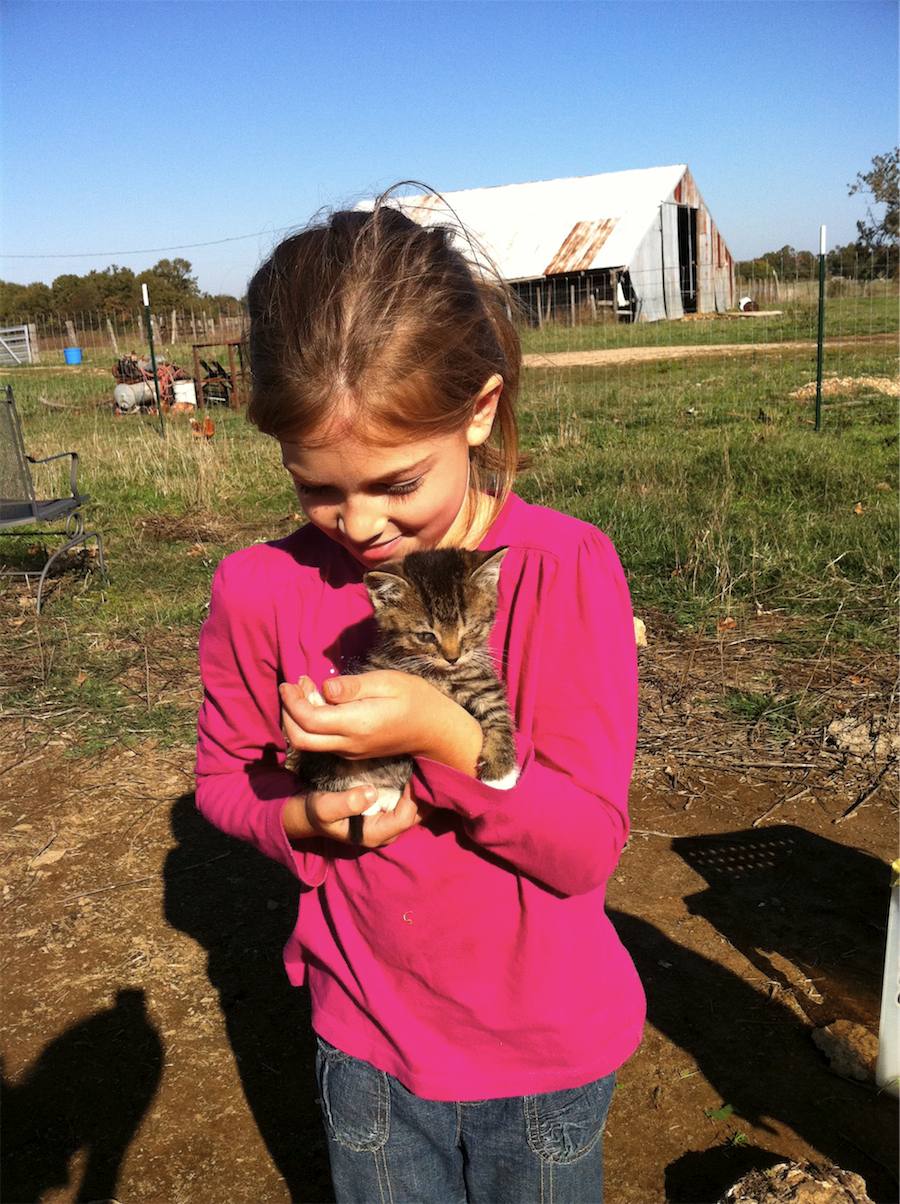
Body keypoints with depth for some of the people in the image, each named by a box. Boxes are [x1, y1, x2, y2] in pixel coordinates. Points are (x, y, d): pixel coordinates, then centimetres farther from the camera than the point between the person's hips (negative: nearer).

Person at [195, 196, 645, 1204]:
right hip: (368, 1044, 2)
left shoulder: (566, 569, -21)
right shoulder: (260, 590, -14)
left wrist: (446, 734, -35)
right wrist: (306, 819, -20)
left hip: (546, 1049, -1)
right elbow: (223, 776, 1)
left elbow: (587, 848, -20)